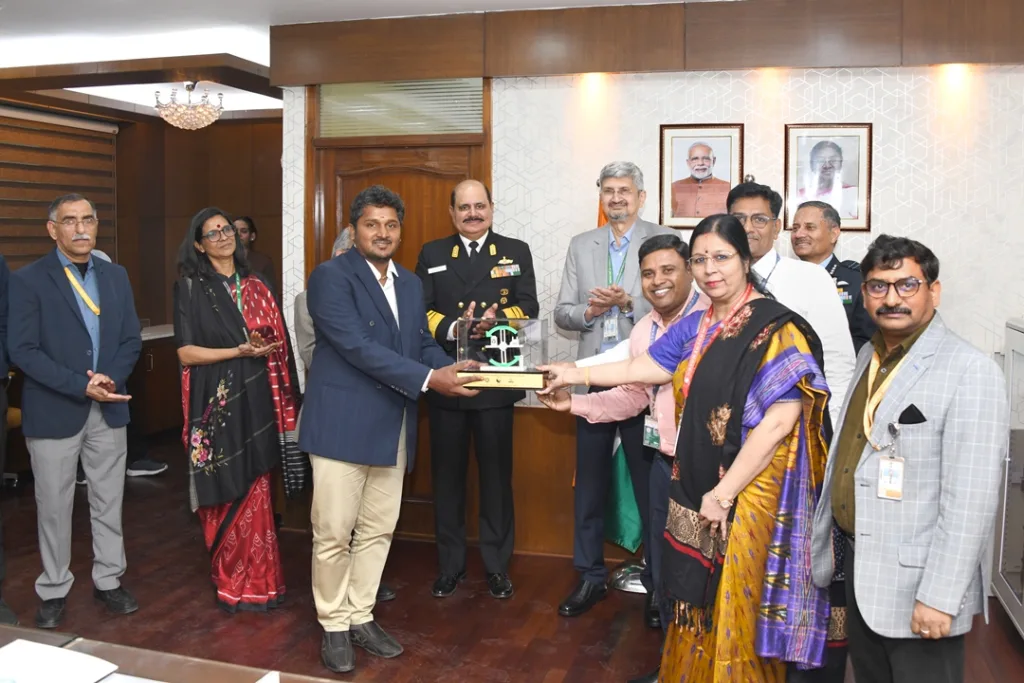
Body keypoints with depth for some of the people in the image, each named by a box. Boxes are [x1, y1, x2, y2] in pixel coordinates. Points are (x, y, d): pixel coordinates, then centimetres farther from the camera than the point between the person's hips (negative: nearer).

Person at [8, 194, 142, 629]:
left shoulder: (115, 276, 7)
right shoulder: (28, 280, -7)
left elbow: (131, 339, 6)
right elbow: (21, 350, -14)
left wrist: (110, 379, -12)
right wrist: (81, 386, -21)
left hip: (109, 410, 4)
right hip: (54, 411, -4)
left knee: (109, 502, 12)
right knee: (54, 506, 8)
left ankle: (108, 581, 27)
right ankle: (53, 591, 24)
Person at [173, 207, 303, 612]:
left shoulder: (256, 287, 11)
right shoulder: (189, 288, 0)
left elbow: (275, 343, 15)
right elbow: (186, 353, -7)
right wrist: (239, 351, -15)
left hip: (255, 401, 3)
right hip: (214, 403, -3)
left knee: (254, 491, 4)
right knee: (225, 494, 2)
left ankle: (253, 581, 17)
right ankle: (233, 582, 16)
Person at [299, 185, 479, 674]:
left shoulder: (411, 284, 14)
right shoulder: (331, 276, -10)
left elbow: (423, 344, 13)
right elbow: (356, 346, -20)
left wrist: (451, 370, -9)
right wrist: (428, 379, -24)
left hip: (393, 428, 7)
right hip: (343, 425, -6)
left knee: (378, 530, 14)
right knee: (334, 533, 2)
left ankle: (360, 617, 29)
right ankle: (334, 625, 20)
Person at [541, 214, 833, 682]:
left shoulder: (775, 328, -14)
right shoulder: (696, 327, 9)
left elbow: (780, 420, -21)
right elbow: (643, 368, 22)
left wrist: (724, 493, -18)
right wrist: (579, 375, 24)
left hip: (749, 498, -6)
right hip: (698, 494, 7)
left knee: (738, 608, 6)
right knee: (702, 603, 18)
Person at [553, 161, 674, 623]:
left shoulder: (663, 240, 0)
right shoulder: (581, 246, 12)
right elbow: (562, 314, 8)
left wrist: (628, 302, -19)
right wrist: (589, 311, -11)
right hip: (594, 380, 4)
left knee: (650, 485, 4)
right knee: (589, 484, 11)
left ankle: (658, 581, 19)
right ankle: (590, 577, 25)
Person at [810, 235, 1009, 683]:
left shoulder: (970, 371, -16)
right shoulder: (870, 356, 9)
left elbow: (971, 500, -20)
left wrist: (940, 597, -22)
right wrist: (830, 539, 14)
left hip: (917, 582, -7)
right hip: (860, 567, 7)